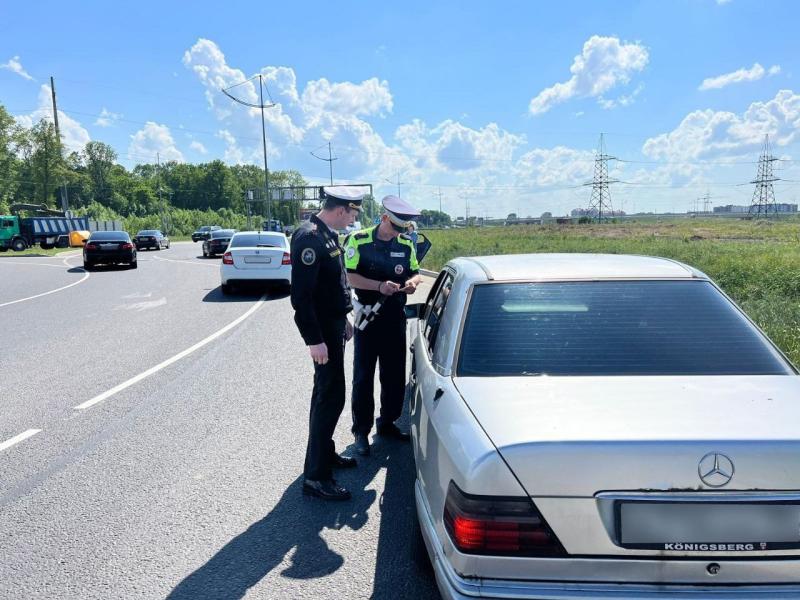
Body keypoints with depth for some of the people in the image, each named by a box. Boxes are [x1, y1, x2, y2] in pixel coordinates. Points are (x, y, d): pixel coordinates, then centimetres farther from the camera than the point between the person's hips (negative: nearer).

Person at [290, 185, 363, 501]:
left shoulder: (329, 234, 9)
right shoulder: (309, 237, -21)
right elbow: (301, 294, -25)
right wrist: (314, 340, -26)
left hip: (334, 324, 10)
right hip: (323, 331, -10)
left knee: (326, 392, 20)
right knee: (331, 397, -6)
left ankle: (325, 452, 36)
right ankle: (315, 476, 3)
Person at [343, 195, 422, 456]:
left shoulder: (406, 243, 6)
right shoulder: (359, 241, -9)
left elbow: (415, 272, 14)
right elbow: (350, 276, -12)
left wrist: (412, 282, -10)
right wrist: (379, 285, -25)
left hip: (396, 317, 5)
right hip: (368, 317, -4)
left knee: (395, 375, 12)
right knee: (363, 376, 3)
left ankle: (387, 422, 29)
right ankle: (361, 430, 15)